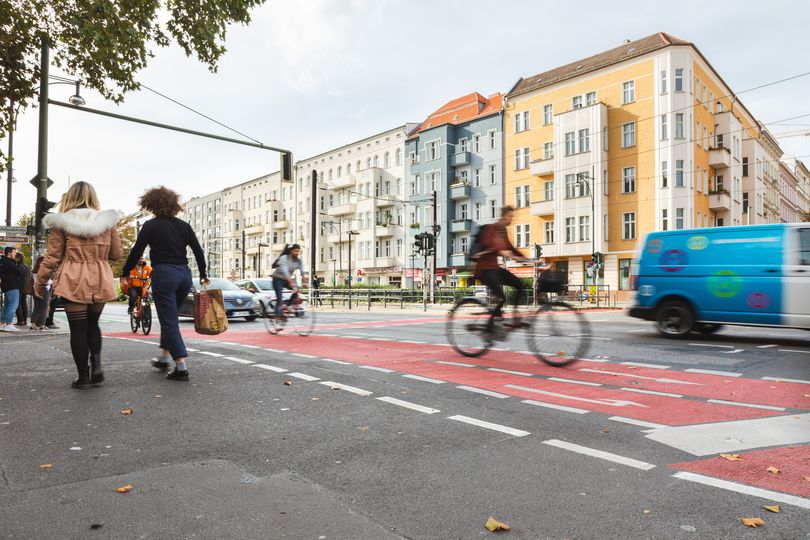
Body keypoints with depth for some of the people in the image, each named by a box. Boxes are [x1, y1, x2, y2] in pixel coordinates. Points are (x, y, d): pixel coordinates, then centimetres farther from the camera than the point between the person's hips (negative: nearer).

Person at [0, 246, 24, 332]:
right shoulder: (9, 262, -14)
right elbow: (20, 272, -16)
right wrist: (23, 271, 3)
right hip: (12, 287, -11)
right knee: (13, 305, -11)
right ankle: (8, 324, -15)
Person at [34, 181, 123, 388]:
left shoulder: (62, 222, -3)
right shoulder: (108, 221, 1)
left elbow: (52, 258, -1)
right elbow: (117, 254, 8)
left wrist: (39, 283, 11)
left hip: (73, 281, -2)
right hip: (100, 280, 2)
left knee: (78, 328, 7)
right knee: (93, 324, 20)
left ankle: (83, 376, 11)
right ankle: (96, 364, 2)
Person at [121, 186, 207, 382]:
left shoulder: (151, 226, -2)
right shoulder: (183, 225, 10)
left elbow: (136, 252, -2)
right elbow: (199, 251, 11)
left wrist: (125, 273, 13)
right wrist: (203, 274, 23)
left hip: (163, 274, -5)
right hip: (184, 274, 5)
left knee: (169, 321, -3)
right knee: (170, 317, 22)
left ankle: (182, 367, -9)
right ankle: (165, 357, 29)